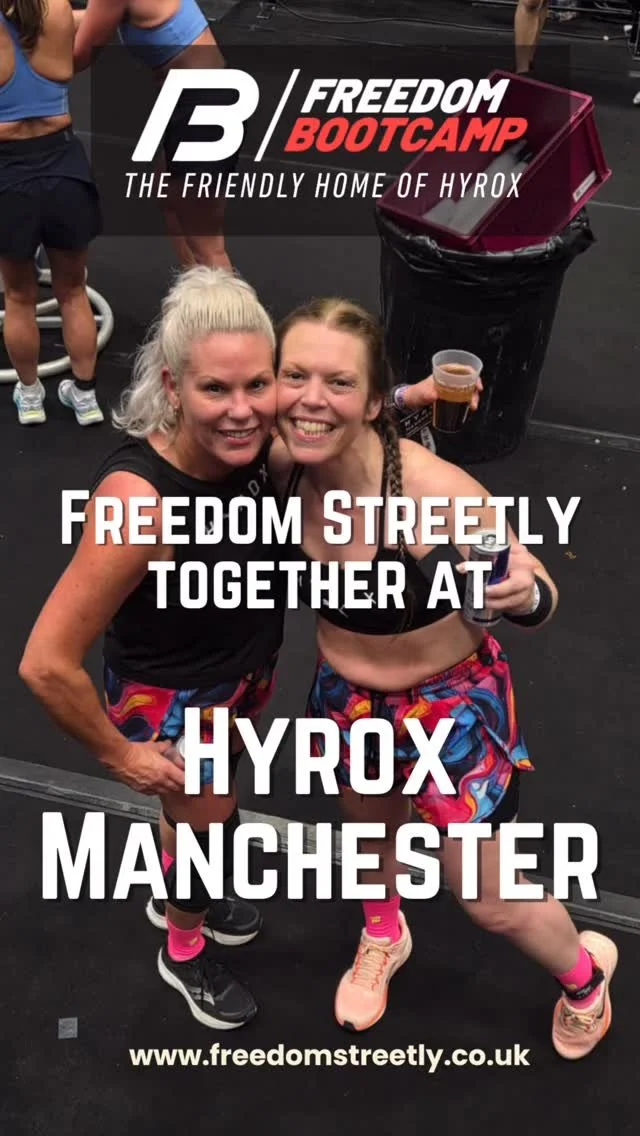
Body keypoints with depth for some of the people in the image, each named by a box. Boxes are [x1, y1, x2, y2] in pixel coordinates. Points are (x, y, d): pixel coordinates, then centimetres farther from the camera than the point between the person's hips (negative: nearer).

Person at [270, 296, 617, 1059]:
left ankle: (585, 971, 48)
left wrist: (522, 595, -42)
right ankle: (383, 936, 66)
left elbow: (536, 598, -21)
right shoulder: (282, 468, -20)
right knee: (370, 834, 31)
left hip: (449, 704, -4)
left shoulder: (438, 493, -34)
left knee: (492, 903, 13)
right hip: (347, 697, 4)